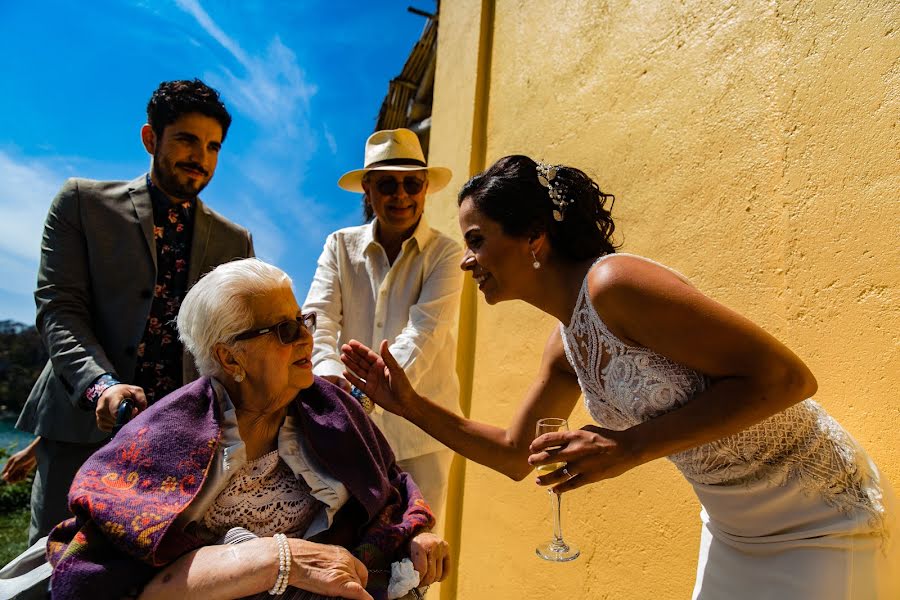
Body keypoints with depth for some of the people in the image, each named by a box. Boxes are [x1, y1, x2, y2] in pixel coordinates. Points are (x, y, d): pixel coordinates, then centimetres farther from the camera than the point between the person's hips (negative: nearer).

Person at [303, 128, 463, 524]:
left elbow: (425, 331, -16)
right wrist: (328, 371, -29)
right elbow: (317, 316, -8)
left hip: (421, 431, -1)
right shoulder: (340, 246, 4)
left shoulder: (445, 254, -3)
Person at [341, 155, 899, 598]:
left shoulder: (613, 283, -27)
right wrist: (410, 404, -1)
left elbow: (786, 377, -27)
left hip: (822, 525, -7)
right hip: (735, 529, 8)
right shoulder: (565, 343, 0)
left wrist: (630, 447, -32)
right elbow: (515, 456, 8)